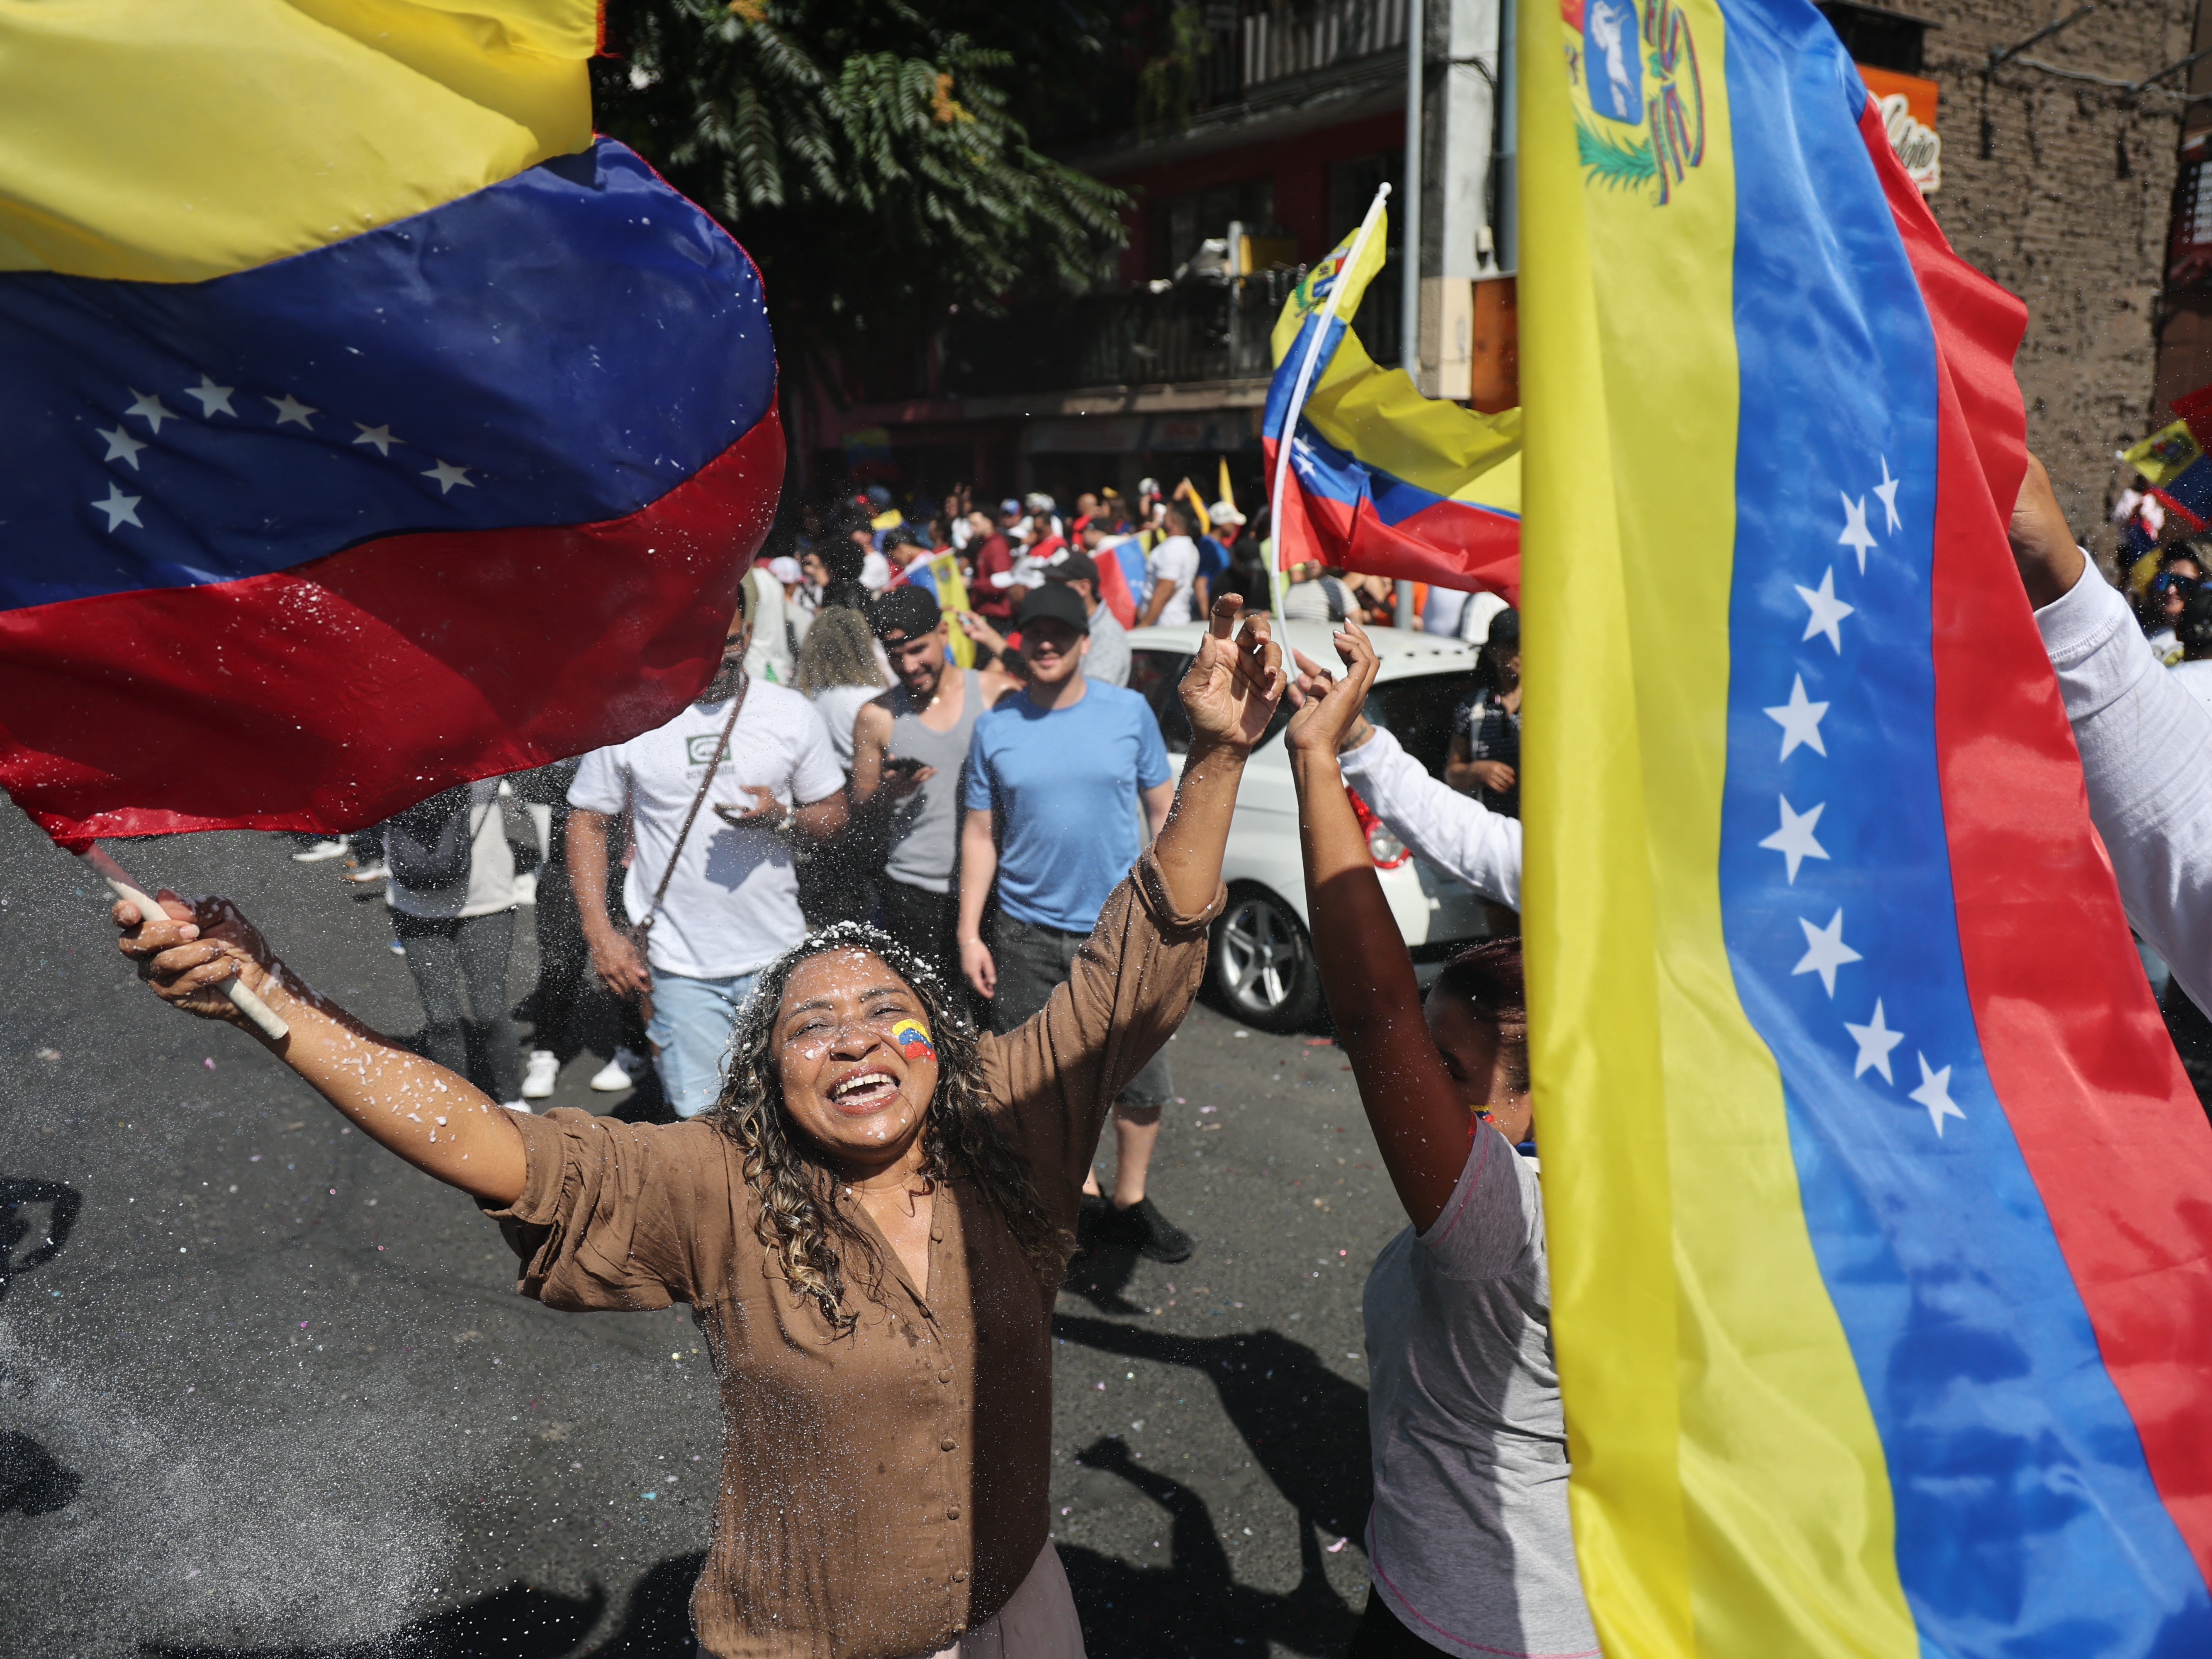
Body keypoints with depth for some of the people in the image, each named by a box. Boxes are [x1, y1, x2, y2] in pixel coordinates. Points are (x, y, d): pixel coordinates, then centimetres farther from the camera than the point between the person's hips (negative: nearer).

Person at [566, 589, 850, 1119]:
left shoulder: (791, 713, 1)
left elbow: (834, 814, 7)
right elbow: (587, 821, 4)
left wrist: (781, 818, -16)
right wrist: (600, 934, -4)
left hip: (778, 957, 1)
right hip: (680, 967, -1)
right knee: (701, 1119, 2)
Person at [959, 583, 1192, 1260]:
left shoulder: (1129, 712, -1)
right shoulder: (995, 728, 1)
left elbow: (1165, 811, 5)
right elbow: (980, 834, 4)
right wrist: (969, 932, -1)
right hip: (1027, 932, 1)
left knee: (1141, 1081, 5)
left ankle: (1130, 1202, 26)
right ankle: (1081, 1192, 30)